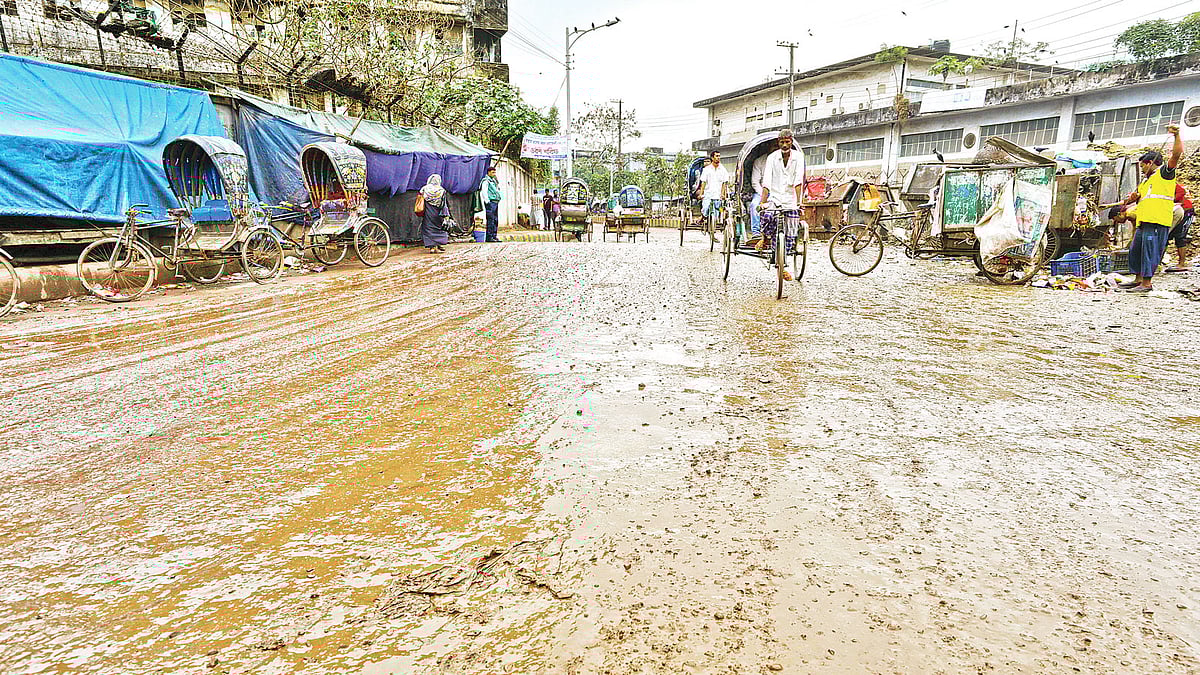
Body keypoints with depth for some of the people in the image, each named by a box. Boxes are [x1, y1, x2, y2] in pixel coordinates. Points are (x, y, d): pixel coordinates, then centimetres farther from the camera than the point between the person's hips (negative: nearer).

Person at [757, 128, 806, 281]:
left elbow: (798, 180, -11)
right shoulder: (772, 157, -2)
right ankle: (766, 238, 0)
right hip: (775, 197, -1)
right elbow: (767, 182, -11)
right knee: (768, 216, -33)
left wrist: (798, 201, -21)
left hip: (791, 199, 1)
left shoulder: (798, 157, -1)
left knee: (791, 234, 1)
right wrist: (762, 201, -22)